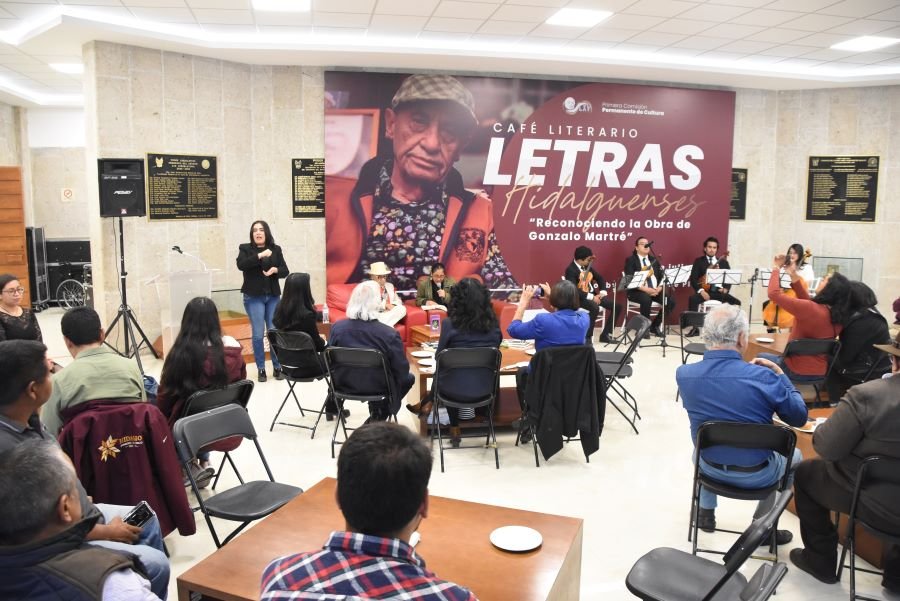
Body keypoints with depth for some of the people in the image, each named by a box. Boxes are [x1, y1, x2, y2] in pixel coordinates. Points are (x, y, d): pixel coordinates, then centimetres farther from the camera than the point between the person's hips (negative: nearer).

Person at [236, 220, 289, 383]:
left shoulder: (276, 249, 7)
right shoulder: (245, 248, 1)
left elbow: (285, 271, 5)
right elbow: (241, 265, -17)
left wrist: (275, 270, -16)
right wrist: (260, 255, -24)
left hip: (273, 296, 2)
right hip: (254, 297, -2)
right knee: (258, 334, -3)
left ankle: (277, 367, 12)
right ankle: (261, 369, 7)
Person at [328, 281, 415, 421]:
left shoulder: (337, 327, -14)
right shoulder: (389, 333, -25)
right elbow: (402, 371, -16)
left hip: (345, 384, 4)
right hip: (378, 387, -4)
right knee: (408, 378, 25)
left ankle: (376, 415, 35)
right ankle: (379, 416, 24)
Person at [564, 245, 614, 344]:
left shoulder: (587, 266, 9)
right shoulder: (571, 270, -15)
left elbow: (600, 278, 19)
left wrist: (602, 292, 1)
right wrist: (591, 297, -26)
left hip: (594, 295, 8)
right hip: (580, 298, -8)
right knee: (595, 308, -38)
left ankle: (605, 334, 3)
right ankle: (588, 337, -22)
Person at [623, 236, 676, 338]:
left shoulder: (654, 260, 18)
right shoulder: (631, 260, 0)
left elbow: (662, 276, 10)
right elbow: (630, 280, -12)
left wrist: (659, 288, -11)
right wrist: (645, 289, -22)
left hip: (655, 290, 6)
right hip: (637, 291, -5)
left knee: (671, 300, -19)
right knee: (646, 299, -38)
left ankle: (655, 326, -1)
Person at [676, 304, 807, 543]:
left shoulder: (684, 374, -17)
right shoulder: (763, 377, -27)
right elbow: (799, 418, -10)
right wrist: (780, 375, 0)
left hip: (710, 469, 3)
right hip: (756, 475, -3)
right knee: (794, 456, 30)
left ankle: (706, 512, 44)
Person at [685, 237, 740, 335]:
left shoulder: (723, 262, 18)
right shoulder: (699, 261, 10)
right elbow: (693, 279, 0)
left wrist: (726, 288, -7)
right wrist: (701, 290, -17)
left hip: (719, 291, 2)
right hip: (705, 291, -2)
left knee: (736, 302, -23)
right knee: (692, 299, -33)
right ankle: (695, 328, -23)